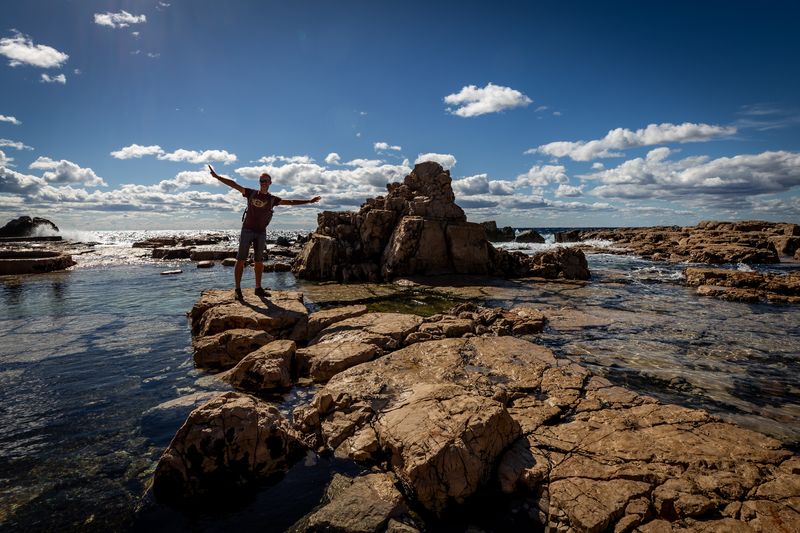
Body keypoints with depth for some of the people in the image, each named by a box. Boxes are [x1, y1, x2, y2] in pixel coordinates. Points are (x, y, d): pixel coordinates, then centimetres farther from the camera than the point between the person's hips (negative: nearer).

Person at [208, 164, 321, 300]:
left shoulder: (272, 199, 7)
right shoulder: (251, 193, 4)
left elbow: (291, 202, 7)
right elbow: (233, 184, -1)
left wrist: (308, 201, 4)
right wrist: (217, 176, -9)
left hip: (261, 233, 2)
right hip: (247, 230, -2)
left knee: (259, 262, 7)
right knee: (241, 260, -4)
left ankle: (258, 288, 16)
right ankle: (238, 289, -1)